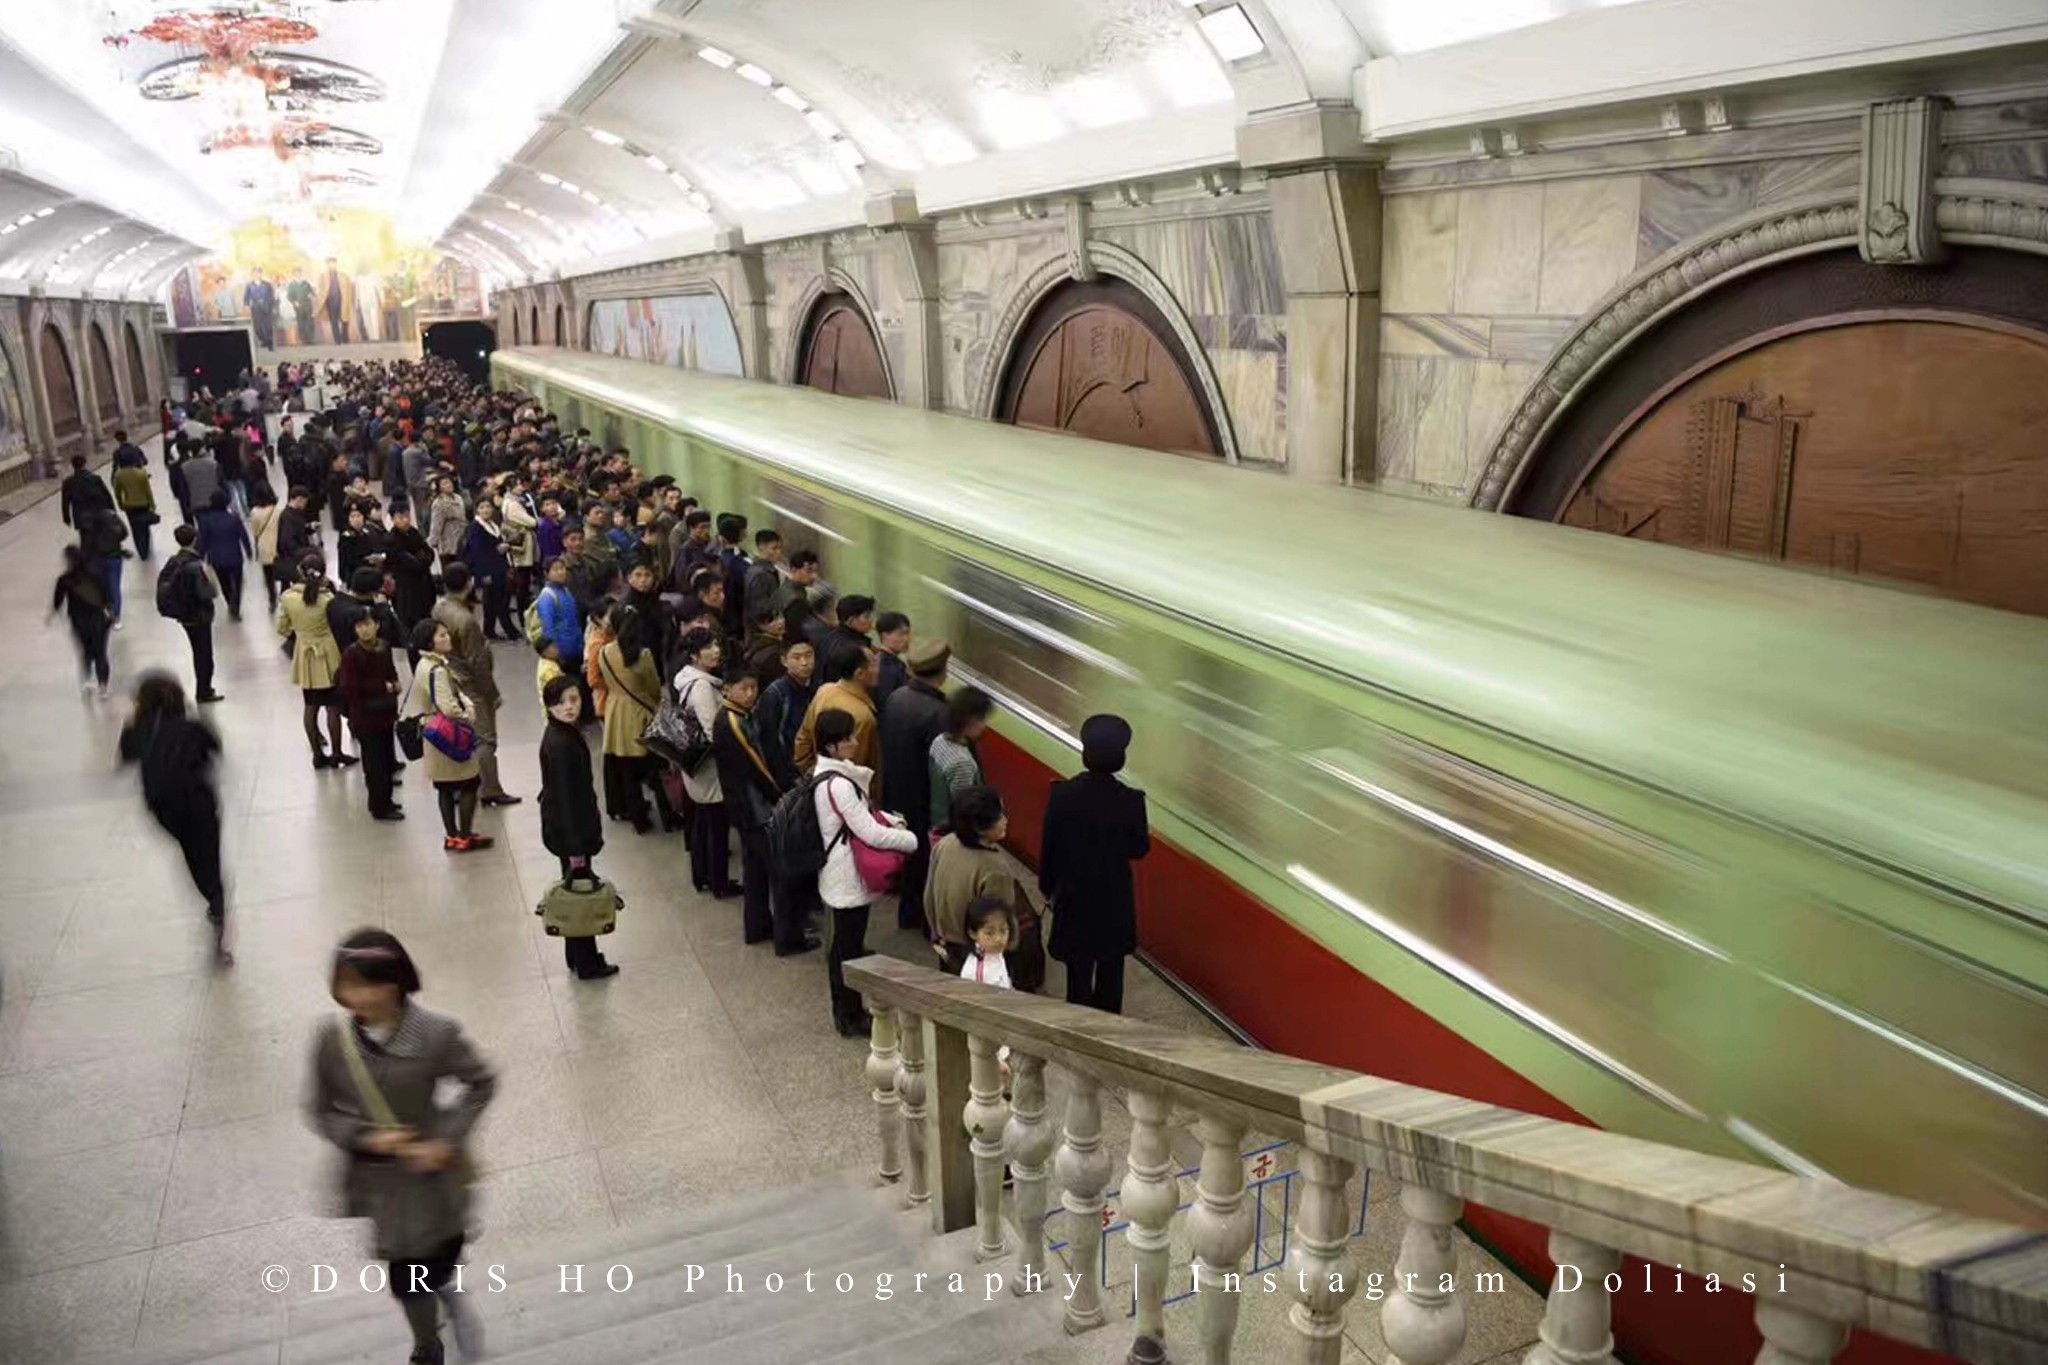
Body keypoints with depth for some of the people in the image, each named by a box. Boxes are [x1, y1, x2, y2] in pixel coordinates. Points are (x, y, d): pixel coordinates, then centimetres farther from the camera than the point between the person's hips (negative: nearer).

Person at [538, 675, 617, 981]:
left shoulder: (566, 733, 3)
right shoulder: (559, 744, -25)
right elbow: (562, 795, -24)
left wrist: (585, 836, 18)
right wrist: (574, 846, -21)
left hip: (575, 824, 9)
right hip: (567, 829, -9)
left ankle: (580, 957, 33)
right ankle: (586, 965, 17)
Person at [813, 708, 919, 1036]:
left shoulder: (829, 774, 5)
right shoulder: (838, 785, -26)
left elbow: (861, 815, 17)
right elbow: (871, 834, -25)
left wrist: (891, 822, 3)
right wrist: (913, 840, -13)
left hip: (841, 876, 10)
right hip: (848, 878, -10)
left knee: (844, 944, 19)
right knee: (849, 947, 3)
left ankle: (845, 1012, 32)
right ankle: (850, 1018, 16)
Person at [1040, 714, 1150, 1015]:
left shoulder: (1062, 794, -17)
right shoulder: (1131, 800, -19)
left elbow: (1048, 845, -7)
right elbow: (1139, 849, -7)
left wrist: (1047, 886, 7)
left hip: (1074, 895, 0)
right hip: (1114, 899, 0)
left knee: (1078, 969, 12)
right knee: (1111, 968, 16)